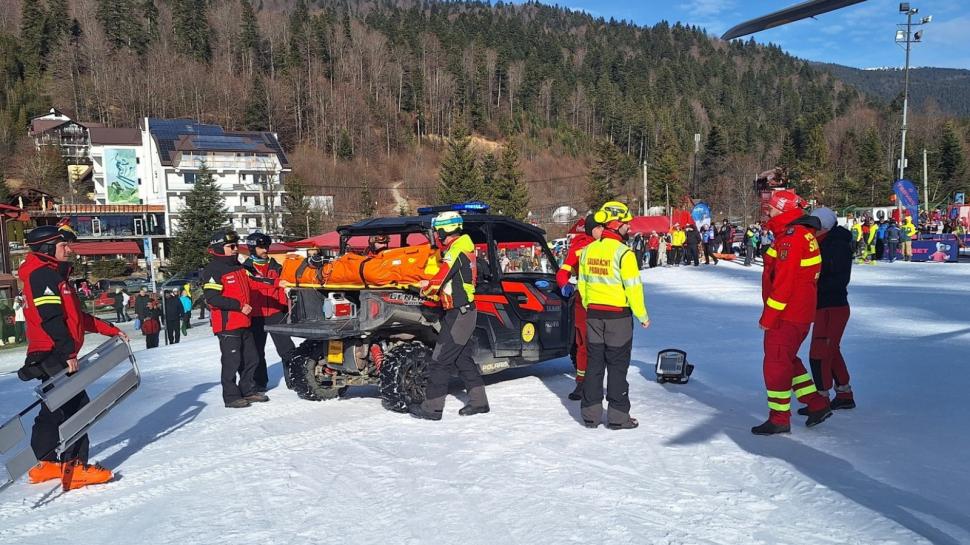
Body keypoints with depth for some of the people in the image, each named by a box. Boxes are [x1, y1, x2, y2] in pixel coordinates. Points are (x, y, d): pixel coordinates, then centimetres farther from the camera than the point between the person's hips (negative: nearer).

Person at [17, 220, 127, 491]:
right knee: (77, 408, -11)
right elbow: (50, 318, -21)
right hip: (52, 356, -11)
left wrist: (110, 330, 23)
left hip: (53, 357, 11)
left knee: (54, 411, 17)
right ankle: (75, 468, -10)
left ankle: (46, 465, 27)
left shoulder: (55, 276, 21)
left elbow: (78, 316, 24)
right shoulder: (42, 275, -11)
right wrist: (67, 352, -25)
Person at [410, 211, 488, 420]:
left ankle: (432, 407, 2)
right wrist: (430, 285, 6)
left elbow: (439, 281, -18)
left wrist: (425, 289, 1)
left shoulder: (455, 251, -17)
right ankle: (479, 401, 23)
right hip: (465, 311, 10)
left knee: (440, 360, -4)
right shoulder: (464, 247, 13)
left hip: (458, 314, -10)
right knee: (463, 358, 17)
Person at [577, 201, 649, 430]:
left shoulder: (588, 250, 4)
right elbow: (633, 287, -14)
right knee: (617, 366, 4)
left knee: (594, 363, 12)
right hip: (618, 315, -5)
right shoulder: (623, 253, -15)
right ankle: (618, 416, 10)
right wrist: (642, 315, -3)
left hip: (593, 314, 6)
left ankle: (591, 414, 17)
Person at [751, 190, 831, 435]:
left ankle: (779, 419, 6)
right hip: (801, 312, 10)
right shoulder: (805, 234, 13)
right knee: (787, 360, 20)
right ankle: (817, 405, 25)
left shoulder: (790, 238, -19)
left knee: (776, 364, -2)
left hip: (786, 314, -10)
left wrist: (768, 316, -18)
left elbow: (783, 283, -23)